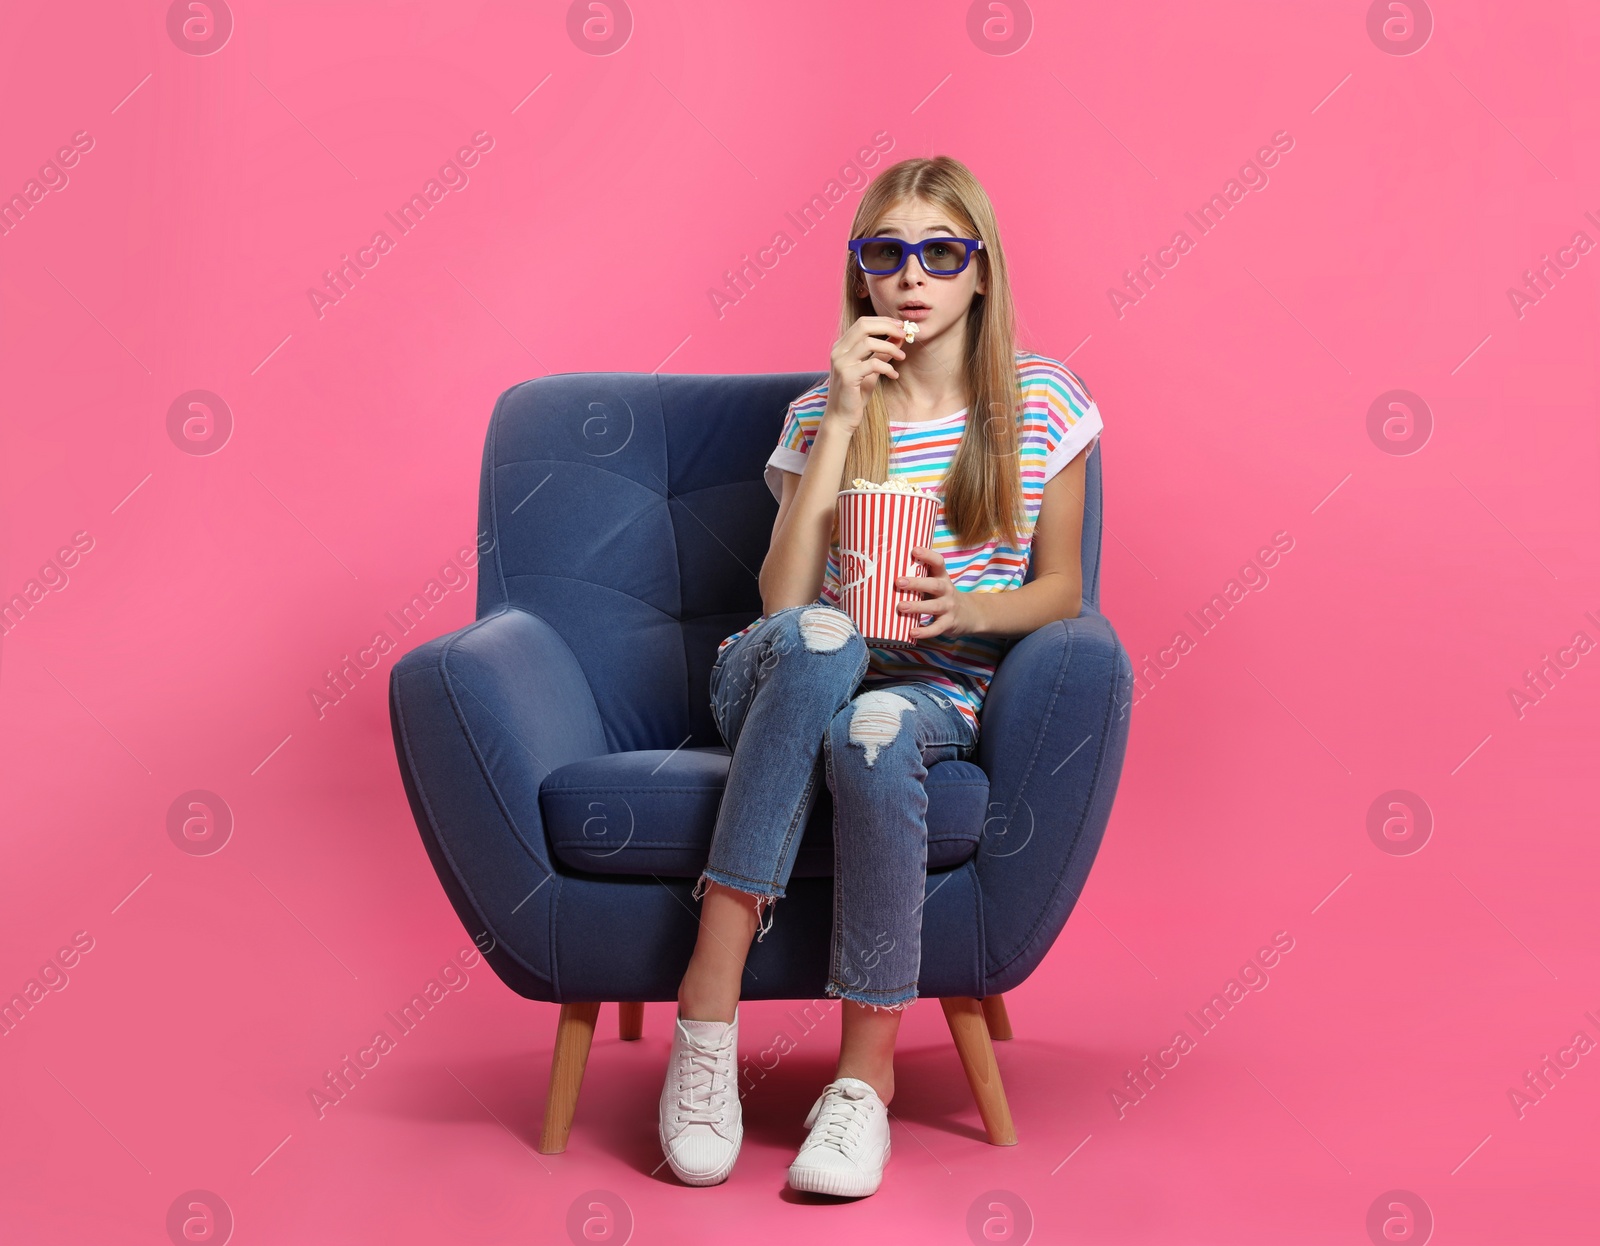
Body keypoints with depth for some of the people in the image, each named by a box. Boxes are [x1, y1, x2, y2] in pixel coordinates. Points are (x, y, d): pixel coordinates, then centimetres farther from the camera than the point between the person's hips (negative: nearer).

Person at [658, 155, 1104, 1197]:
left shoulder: (1043, 402, 4)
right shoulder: (822, 412, 5)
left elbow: (1061, 586, 9)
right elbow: (782, 601, -8)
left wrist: (972, 609, -14)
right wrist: (845, 422, -11)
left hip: (947, 697, -1)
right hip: (781, 687, 1)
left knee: (872, 730, -38)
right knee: (819, 638, -37)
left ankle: (868, 1071, -26)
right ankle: (710, 1007, -37)